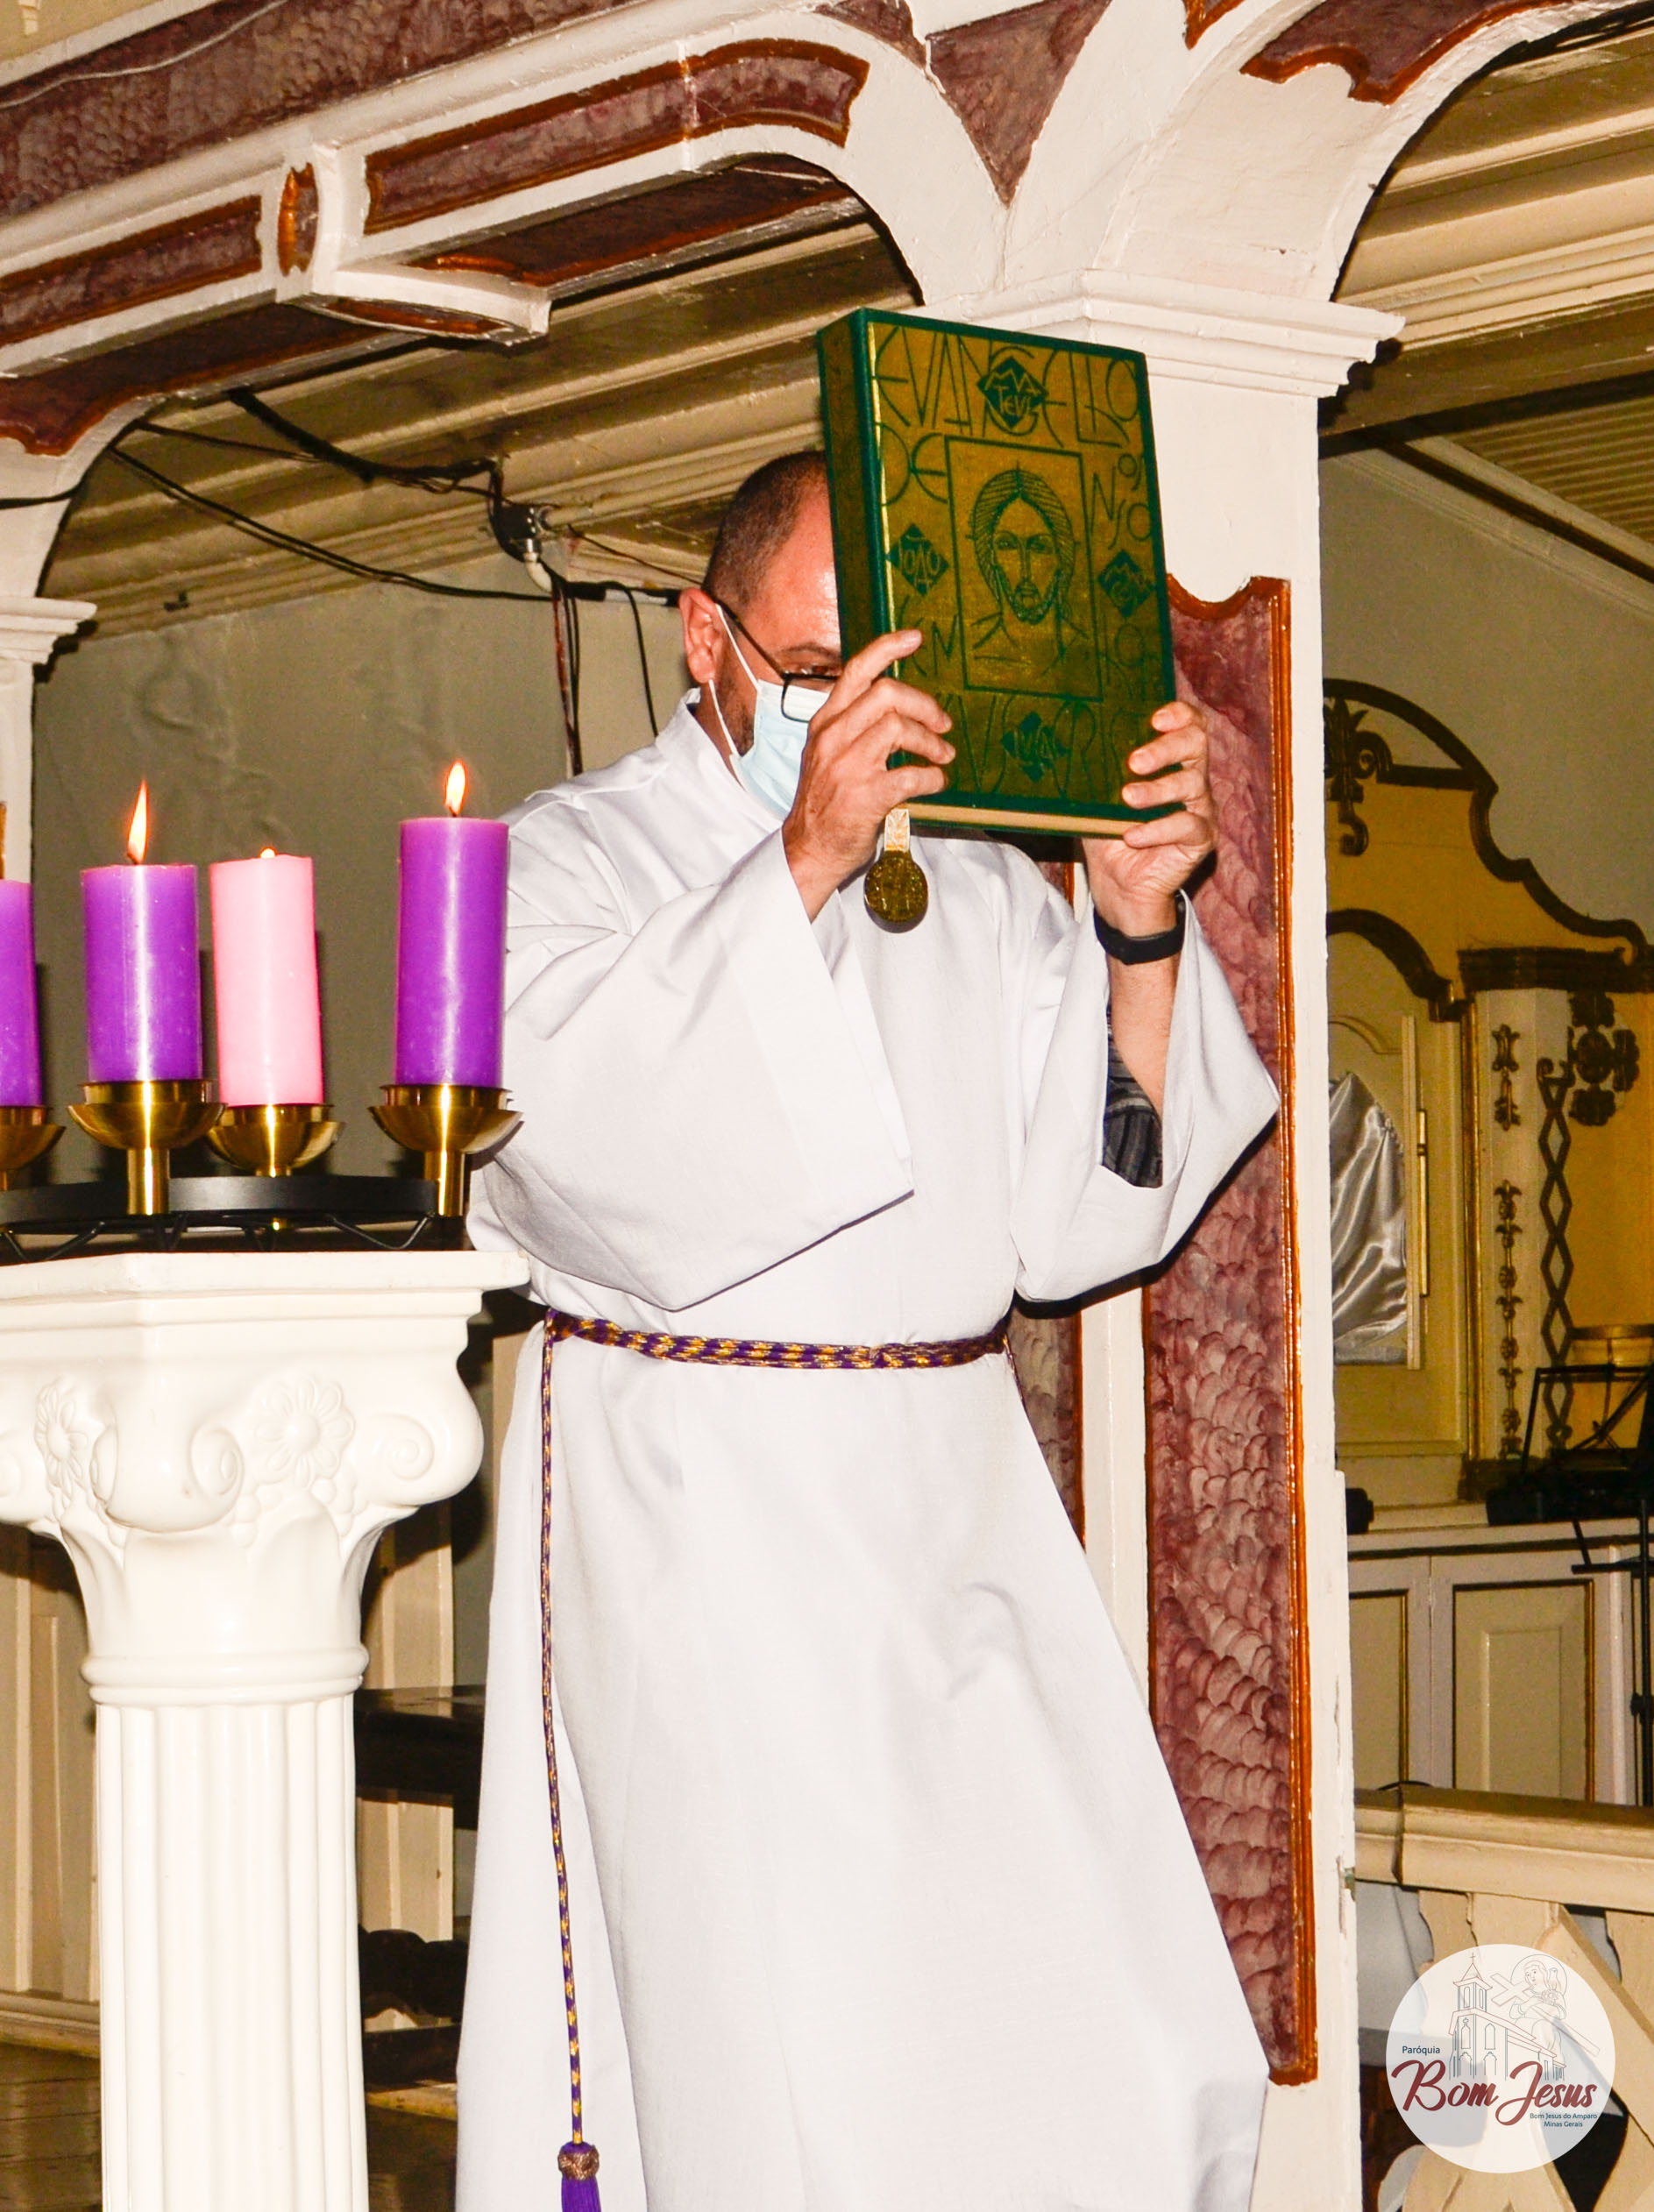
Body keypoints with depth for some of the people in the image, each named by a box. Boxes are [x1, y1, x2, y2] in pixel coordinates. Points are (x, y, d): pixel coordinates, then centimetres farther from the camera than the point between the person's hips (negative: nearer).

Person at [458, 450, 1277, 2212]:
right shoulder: (568, 860, 0)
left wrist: (1140, 933, -6)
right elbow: (595, 1151, -20)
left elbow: (1072, 1218, 6)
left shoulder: (976, 882, 14)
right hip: (701, 1521, -5)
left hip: (958, 1509, 5)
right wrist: (801, 865, -26)